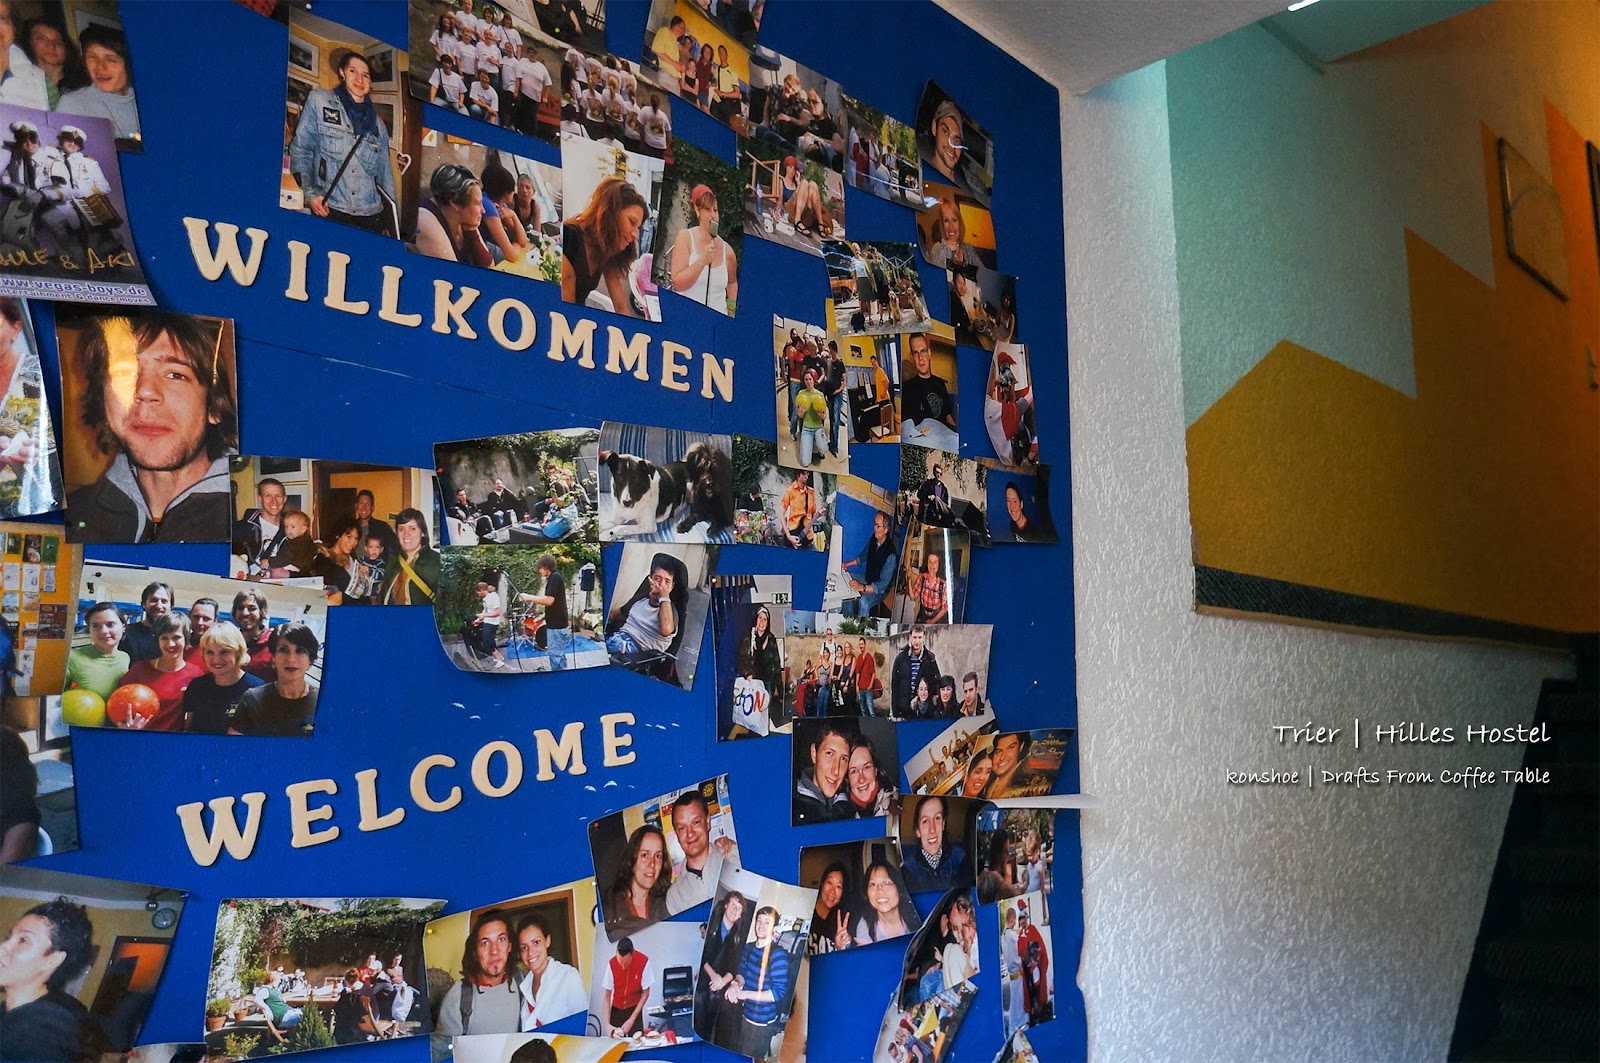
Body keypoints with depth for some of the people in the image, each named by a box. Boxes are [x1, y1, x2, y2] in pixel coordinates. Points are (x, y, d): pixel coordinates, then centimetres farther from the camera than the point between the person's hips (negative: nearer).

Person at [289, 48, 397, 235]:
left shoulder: (378, 124, 19)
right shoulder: (319, 101, 10)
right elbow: (300, 149, 5)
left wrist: (392, 224, 11)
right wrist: (310, 193, -10)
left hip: (372, 216, 3)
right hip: (329, 211, -3)